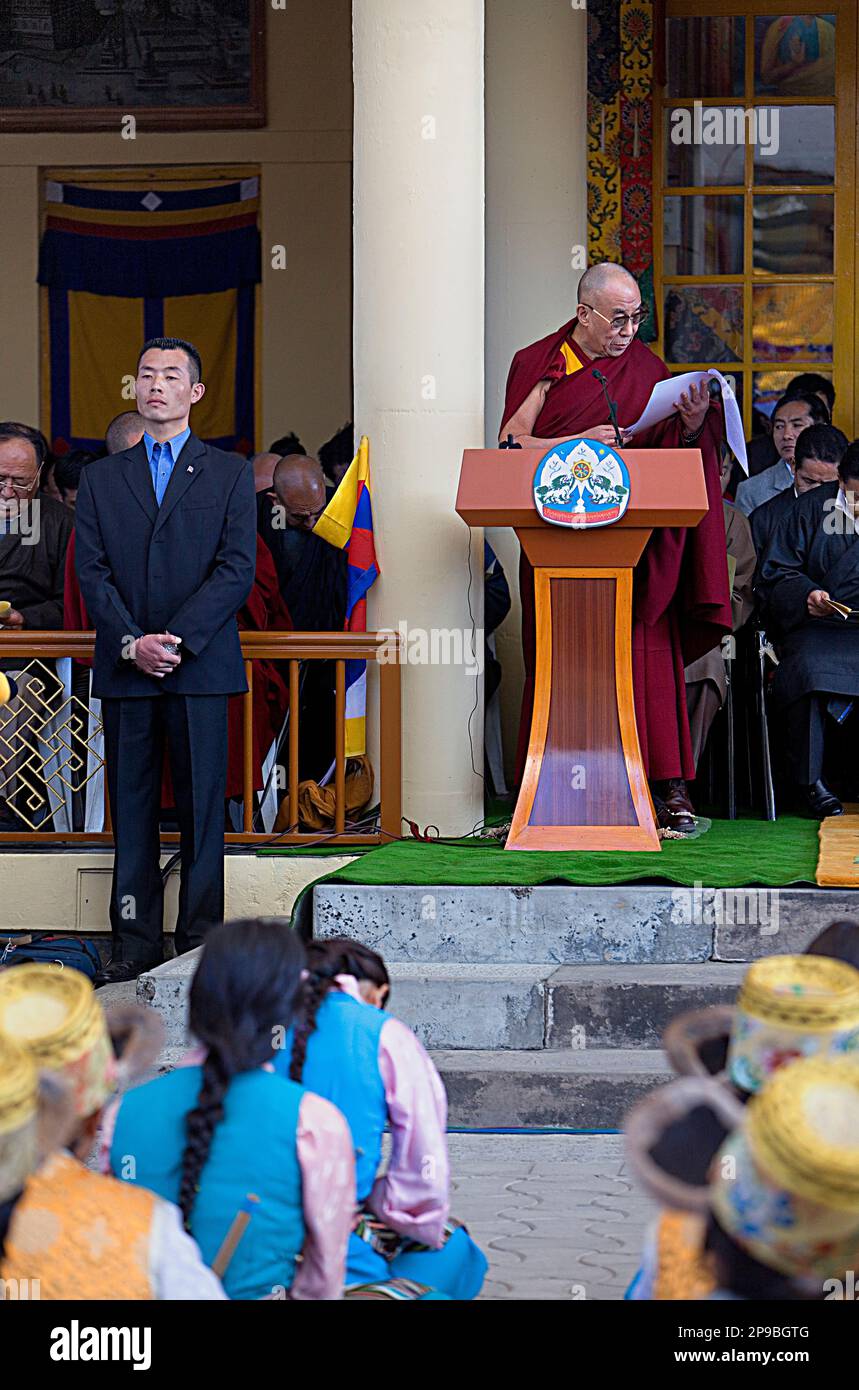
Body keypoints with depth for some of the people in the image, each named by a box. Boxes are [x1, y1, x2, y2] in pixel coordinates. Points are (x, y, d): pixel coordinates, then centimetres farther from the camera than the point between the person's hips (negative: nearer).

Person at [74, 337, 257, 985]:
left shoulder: (230, 474, 8)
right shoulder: (102, 478, 14)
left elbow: (238, 570, -2)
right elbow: (92, 572, 5)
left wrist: (177, 640, -13)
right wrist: (132, 643, -10)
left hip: (200, 665, -2)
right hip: (124, 666, 2)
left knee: (202, 805, -1)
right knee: (132, 806, 4)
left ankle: (200, 938, 5)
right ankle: (135, 941, 8)